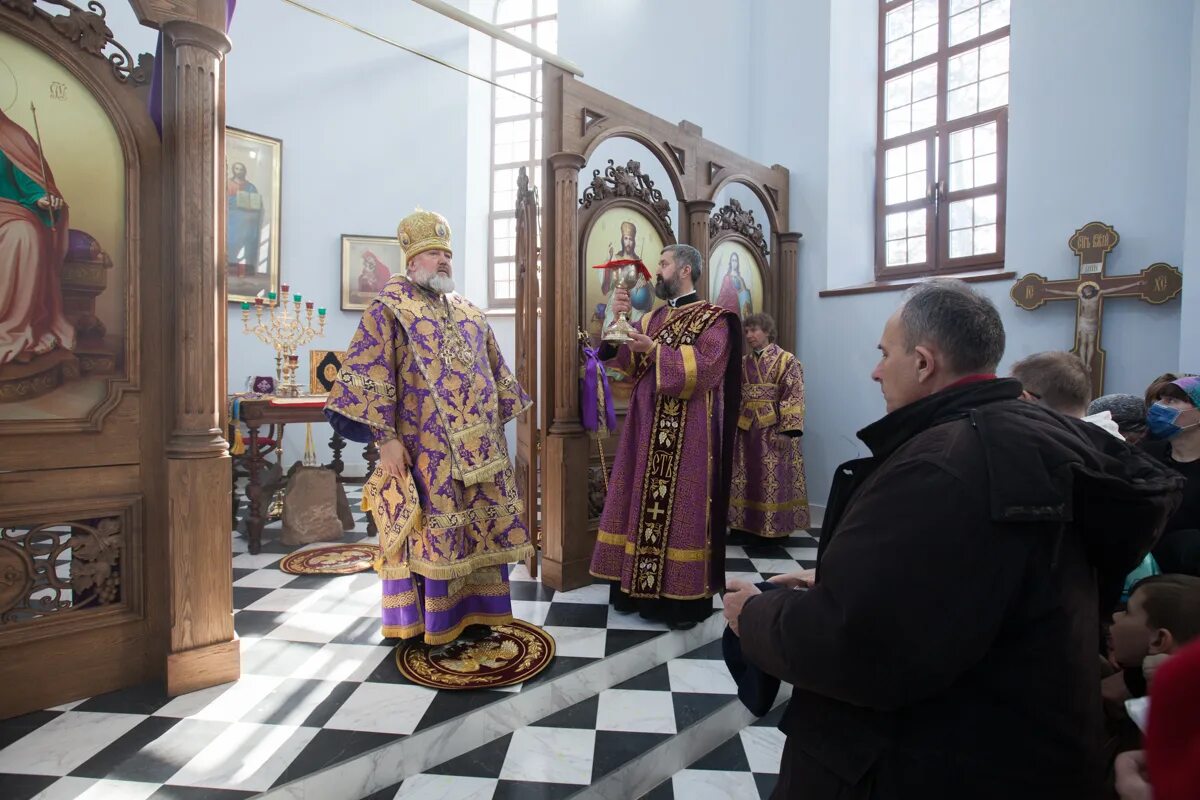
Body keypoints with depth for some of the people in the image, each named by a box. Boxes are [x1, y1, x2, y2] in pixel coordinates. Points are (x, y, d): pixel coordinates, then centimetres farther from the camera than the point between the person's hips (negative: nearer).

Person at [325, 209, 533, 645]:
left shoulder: (470, 313, 17)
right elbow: (369, 376, -10)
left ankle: (472, 612, 25)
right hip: (423, 449, -6)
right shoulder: (388, 310, -2)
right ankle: (424, 623, 17)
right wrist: (385, 437, -17)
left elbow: (495, 373, 20)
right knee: (429, 531, 1)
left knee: (480, 527, 10)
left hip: (477, 445, 6)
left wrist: (498, 424, 15)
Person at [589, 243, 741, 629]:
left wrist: (655, 351, -21)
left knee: (681, 506, -3)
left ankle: (686, 596, 8)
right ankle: (641, 588, 20)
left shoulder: (714, 319, -3)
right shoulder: (652, 319, 16)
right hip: (647, 428, 7)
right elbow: (626, 360, 8)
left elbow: (706, 366, -17)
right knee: (645, 503, 9)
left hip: (687, 433, -6)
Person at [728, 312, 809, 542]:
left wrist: (787, 430, -19)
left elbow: (793, 397, -11)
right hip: (745, 427, 6)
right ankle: (745, 524, 20)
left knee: (770, 479, -1)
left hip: (772, 429, -6)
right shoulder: (743, 362, 12)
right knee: (744, 477, 10)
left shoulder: (786, 360, -5)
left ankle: (768, 527, 10)